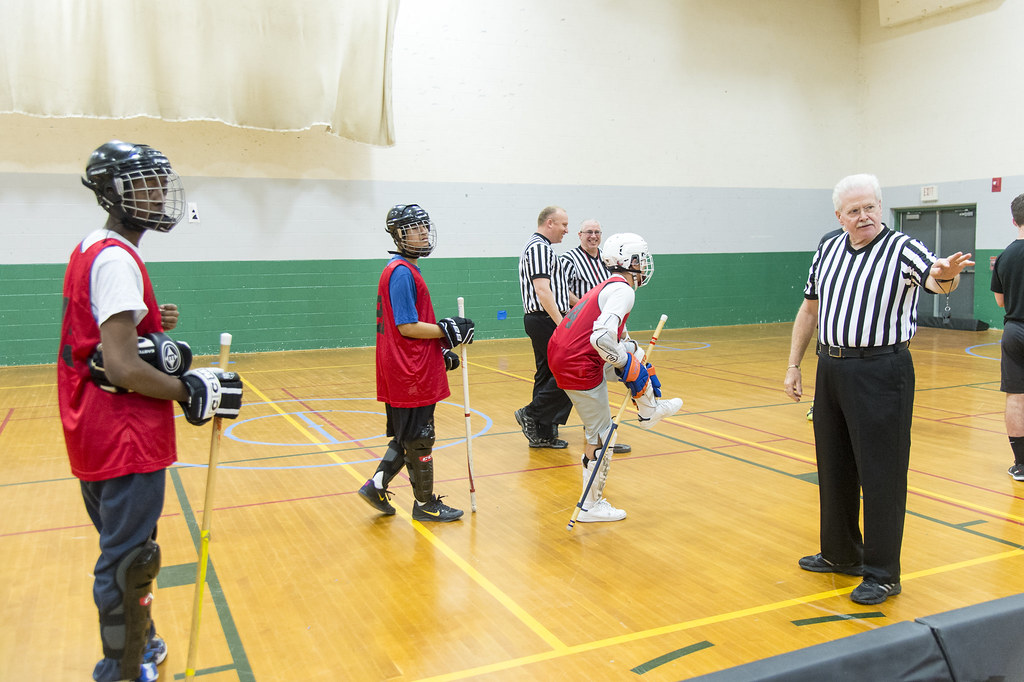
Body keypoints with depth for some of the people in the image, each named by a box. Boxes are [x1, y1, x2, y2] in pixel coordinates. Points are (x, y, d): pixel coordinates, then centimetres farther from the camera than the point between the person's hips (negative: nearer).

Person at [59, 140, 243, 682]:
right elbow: (120, 366, -25)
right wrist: (191, 391, -16)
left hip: (98, 434, 11)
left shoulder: (90, 252, 13)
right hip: (124, 436, -11)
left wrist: (152, 325, 3)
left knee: (123, 551, 22)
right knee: (127, 561, 0)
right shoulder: (117, 259, -18)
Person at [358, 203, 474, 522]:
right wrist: (448, 331, -14)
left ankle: (376, 486, 23)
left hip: (404, 372, 10)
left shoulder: (403, 269, 16)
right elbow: (407, 327, -21)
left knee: (407, 435, 19)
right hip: (411, 375, -10)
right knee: (419, 439, 3)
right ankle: (425, 503, 16)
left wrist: (441, 349, 14)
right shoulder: (402, 272, -16)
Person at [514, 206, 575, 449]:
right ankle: (531, 414, -3)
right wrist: (561, 323, -25)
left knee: (547, 374, 10)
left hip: (543, 322, 11)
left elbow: (556, 288, 31)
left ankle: (541, 434, 13)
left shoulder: (539, 247, 22)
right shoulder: (539, 248, -12)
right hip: (546, 320, -11)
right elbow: (542, 290, -22)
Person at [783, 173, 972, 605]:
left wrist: (946, 276, -53)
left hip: (881, 371, -6)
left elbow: (934, 278, -29)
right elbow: (810, 309, 16)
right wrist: (793, 365, 14)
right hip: (831, 368, 6)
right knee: (833, 468, 16)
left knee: (881, 473, -2)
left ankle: (882, 574, 10)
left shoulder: (903, 250, -8)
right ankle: (842, 555, 33)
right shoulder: (827, 251, 9)